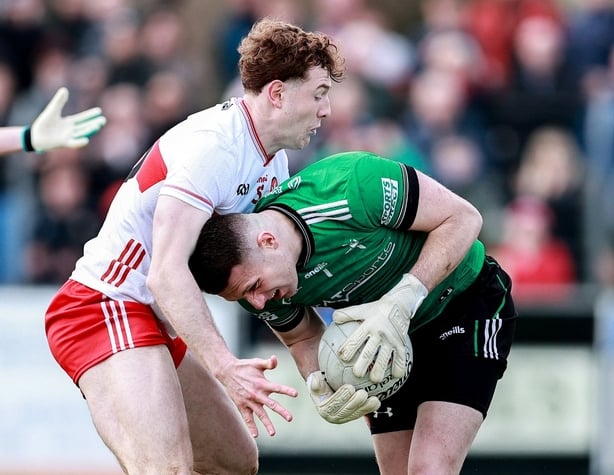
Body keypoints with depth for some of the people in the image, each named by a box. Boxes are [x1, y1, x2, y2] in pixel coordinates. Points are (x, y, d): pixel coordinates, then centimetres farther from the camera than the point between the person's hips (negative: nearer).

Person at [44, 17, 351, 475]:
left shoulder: (275, 162, 9)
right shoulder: (212, 145, -22)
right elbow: (166, 273, -30)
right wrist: (225, 368, -37)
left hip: (162, 325, 11)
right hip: (104, 308, -11)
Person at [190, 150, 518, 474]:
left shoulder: (351, 184, -35)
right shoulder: (253, 281, -17)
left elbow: (464, 217, -25)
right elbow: (304, 339, 2)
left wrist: (401, 303, -34)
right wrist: (320, 390, -22)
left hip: (464, 304, -6)